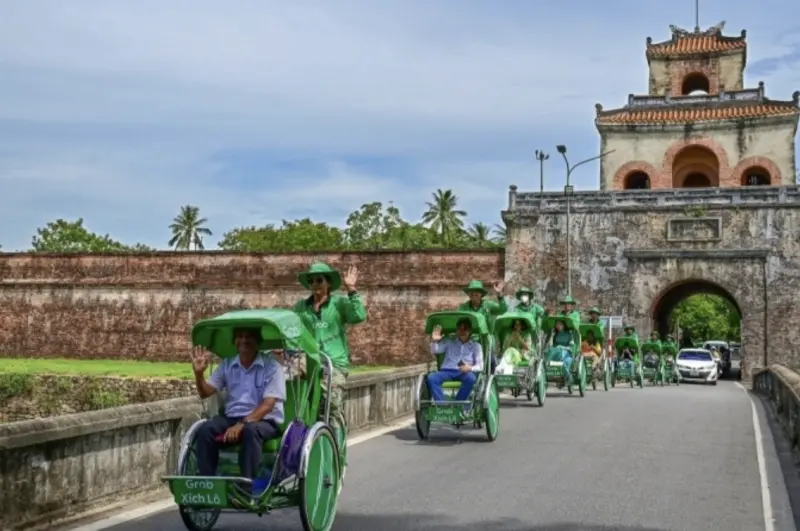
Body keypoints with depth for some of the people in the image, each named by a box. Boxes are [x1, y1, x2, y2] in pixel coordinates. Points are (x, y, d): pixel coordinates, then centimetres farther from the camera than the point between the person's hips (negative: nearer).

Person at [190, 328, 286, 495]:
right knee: (204, 430, -23)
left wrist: (242, 423, -30)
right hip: (232, 418, 5)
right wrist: (199, 372, -14)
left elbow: (268, 404, -16)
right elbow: (205, 393, 7)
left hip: (265, 421, -5)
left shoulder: (272, 367, -7)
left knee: (250, 431, -38)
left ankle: (245, 489, -39)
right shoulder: (227, 365, 9)